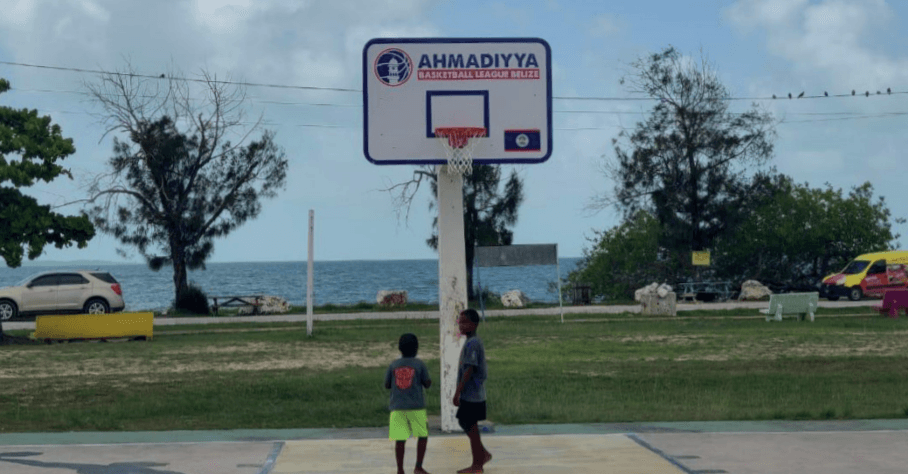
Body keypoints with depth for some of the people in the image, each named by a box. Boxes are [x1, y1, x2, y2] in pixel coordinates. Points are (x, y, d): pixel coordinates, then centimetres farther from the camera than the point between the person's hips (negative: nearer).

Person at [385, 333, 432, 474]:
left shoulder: (393, 365, 5)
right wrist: (429, 379, 21)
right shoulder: (419, 365, -1)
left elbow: (387, 385, 9)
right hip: (416, 407, -2)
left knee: (400, 439, 2)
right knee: (423, 435, 12)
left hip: (397, 407, 2)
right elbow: (427, 384, 1)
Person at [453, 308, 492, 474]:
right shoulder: (476, 342, 13)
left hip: (471, 393, -10)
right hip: (476, 393, 10)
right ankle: (483, 454, 23)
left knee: (471, 426, -1)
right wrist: (460, 391, 24)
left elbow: (469, 370, -22)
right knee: (463, 422, 18)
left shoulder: (471, 343, -17)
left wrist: (457, 392, -20)